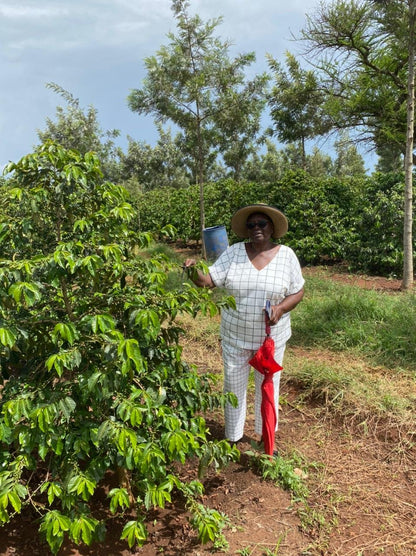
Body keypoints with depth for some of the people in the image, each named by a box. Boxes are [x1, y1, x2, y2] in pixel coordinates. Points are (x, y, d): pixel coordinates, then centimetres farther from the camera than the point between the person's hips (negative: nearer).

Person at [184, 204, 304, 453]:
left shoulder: (286, 255, -7)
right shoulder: (234, 252, -6)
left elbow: (298, 292, -3)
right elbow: (210, 280, -11)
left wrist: (281, 308, -22)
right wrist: (195, 271, -33)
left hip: (271, 337, 0)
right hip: (235, 336, 1)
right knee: (234, 385, 14)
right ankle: (233, 438, 36)